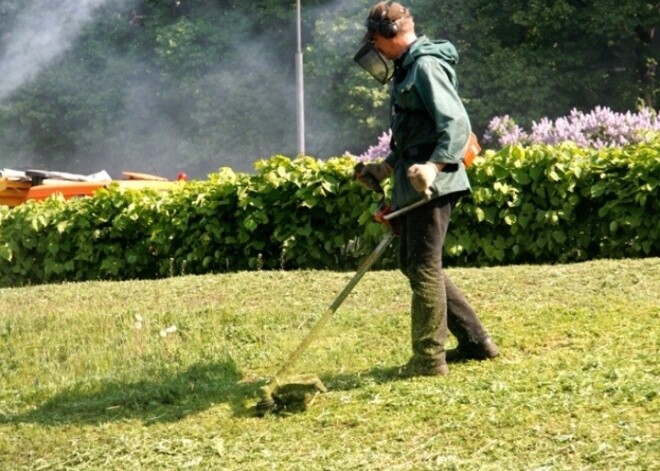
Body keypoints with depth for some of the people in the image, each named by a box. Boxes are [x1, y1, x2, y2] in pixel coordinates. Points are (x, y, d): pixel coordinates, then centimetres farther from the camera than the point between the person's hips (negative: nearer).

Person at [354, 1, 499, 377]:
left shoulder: (426, 65, -14)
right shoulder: (408, 68, 17)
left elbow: (457, 124, -24)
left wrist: (434, 166, -36)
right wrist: (386, 167, 23)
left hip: (431, 186, -11)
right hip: (413, 185, 11)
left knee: (424, 268, -4)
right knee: (413, 263, 16)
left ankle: (429, 359, 4)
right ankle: (476, 341, 21)